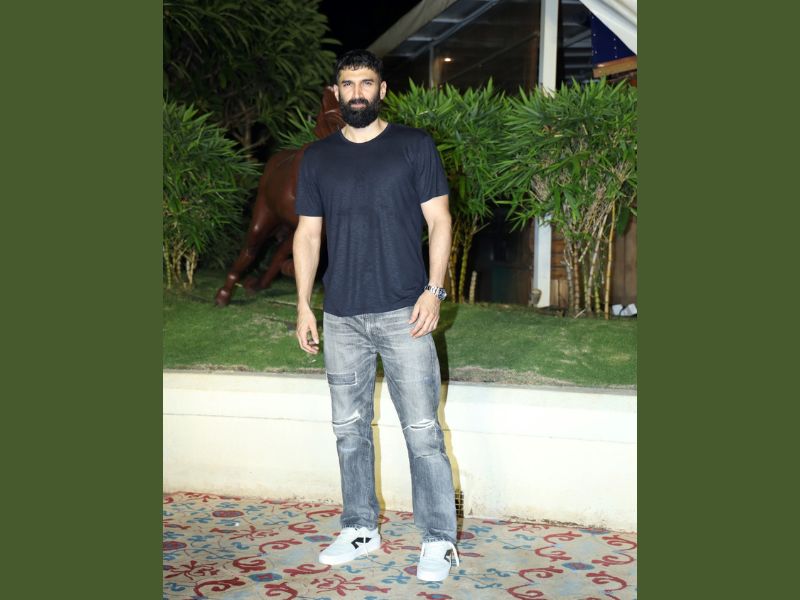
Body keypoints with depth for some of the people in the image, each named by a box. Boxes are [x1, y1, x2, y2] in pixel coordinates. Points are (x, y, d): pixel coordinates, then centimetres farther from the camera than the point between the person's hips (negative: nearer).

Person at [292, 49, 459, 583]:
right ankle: (361, 529, 25)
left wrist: (433, 289, -11)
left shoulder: (414, 146, 2)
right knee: (350, 428, 11)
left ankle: (439, 541, 7)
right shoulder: (318, 157, 11)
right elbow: (308, 234, 11)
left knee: (423, 431, -3)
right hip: (341, 317, 4)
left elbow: (438, 221, 0)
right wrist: (303, 306, 5)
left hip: (403, 312, -3)